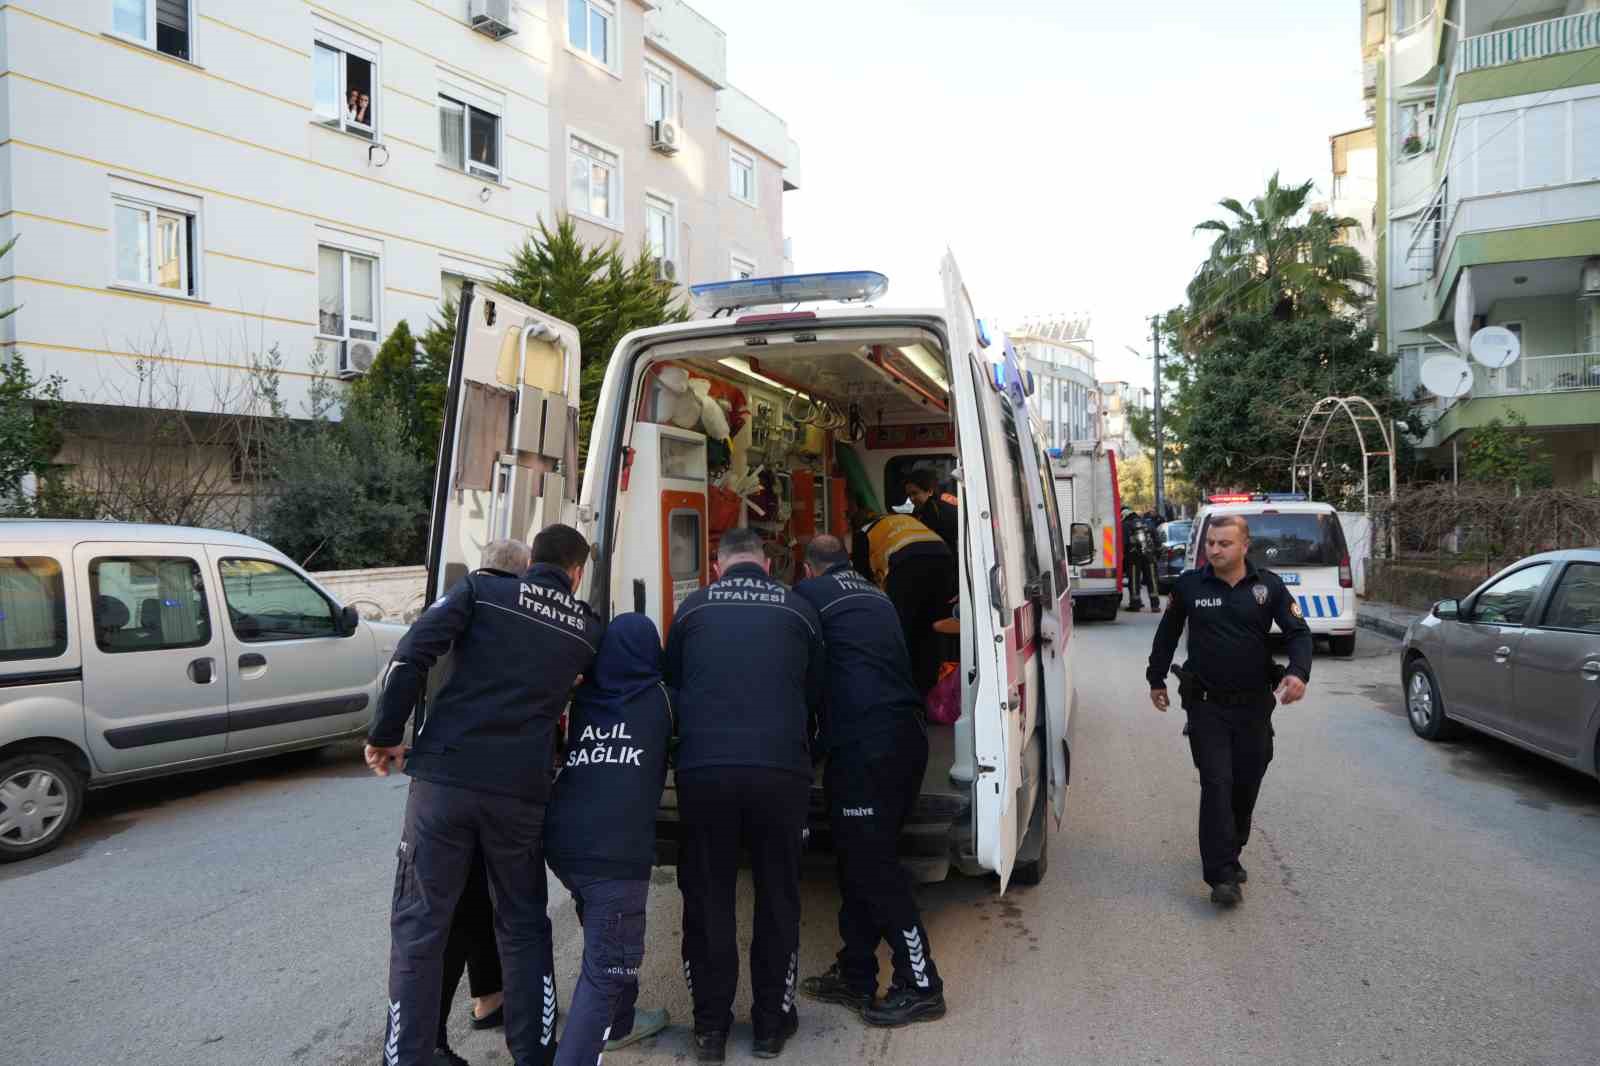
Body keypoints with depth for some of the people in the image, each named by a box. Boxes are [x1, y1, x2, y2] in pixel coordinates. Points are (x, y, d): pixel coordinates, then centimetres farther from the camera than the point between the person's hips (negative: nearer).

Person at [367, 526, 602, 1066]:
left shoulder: (482, 589, 3)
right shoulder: (589, 628, 10)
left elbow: (412, 654, -7)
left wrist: (386, 734, 0)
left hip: (445, 777, -1)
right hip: (520, 791, 2)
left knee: (419, 928, 9)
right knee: (523, 929, 18)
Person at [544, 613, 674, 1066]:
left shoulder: (582, 699, 12)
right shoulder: (659, 698, 5)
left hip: (562, 843, 6)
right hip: (615, 850, -5)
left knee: (607, 941, 26)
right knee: (607, 963, 1)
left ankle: (617, 1024, 44)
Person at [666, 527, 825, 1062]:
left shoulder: (692, 608, 8)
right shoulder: (798, 610, 8)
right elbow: (815, 696, 16)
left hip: (703, 768, 0)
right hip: (780, 771, 0)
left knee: (708, 899, 12)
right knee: (777, 897, 14)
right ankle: (772, 1022, 23)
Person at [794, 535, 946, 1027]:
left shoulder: (809, 595, 1)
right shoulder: (876, 596, 22)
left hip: (864, 744, -8)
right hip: (907, 735, 8)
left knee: (871, 866, -1)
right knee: (864, 861, 15)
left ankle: (921, 986, 5)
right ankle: (855, 976, 24)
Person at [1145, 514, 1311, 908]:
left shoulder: (1269, 585, -1)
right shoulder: (1189, 585, -1)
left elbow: (1299, 632, -1)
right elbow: (1167, 633, 12)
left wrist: (1299, 672, -20)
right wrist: (1156, 679, 16)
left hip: (1254, 704, 2)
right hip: (1207, 705, -2)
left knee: (1246, 784, 10)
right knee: (1217, 784, -10)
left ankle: (1230, 854, 33)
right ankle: (1222, 876, -11)